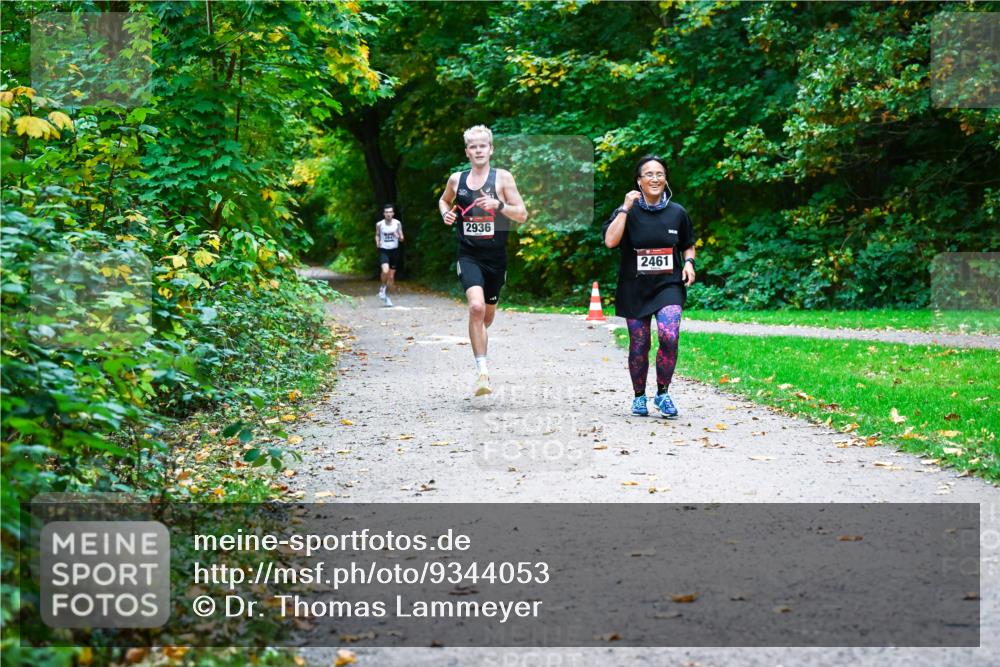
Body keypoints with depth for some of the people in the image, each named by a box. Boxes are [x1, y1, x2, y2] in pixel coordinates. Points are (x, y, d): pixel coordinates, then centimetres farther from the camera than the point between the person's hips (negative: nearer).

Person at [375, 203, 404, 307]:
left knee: (391, 276, 6)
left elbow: (402, 239, 2)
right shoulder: (379, 224, -4)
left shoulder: (397, 223, -3)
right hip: (383, 250, -2)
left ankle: (386, 295, 25)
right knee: (385, 271, -25)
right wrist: (377, 242, -8)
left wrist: (399, 237, -21)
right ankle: (383, 287, 3)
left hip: (394, 250, 2)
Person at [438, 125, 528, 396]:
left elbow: (522, 214, -4)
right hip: (468, 256, -1)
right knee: (476, 307, -23)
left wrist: (498, 205, -21)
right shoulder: (456, 179, 5)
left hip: (495, 258, 1)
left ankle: (479, 339, 52)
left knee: (488, 313, 16)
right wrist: (446, 213, 4)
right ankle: (482, 372, -21)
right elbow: (444, 201, 26)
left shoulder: (502, 178, -2)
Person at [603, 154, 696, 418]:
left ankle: (662, 393, -3)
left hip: (668, 286, 0)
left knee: (669, 336, -21)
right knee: (639, 346, 5)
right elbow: (610, 241, -18)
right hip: (635, 288, 0)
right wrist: (626, 208, -18)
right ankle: (639, 397, 26)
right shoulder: (628, 211, -2)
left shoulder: (677, 212, 4)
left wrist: (689, 262, -1)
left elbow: (688, 245, 19)